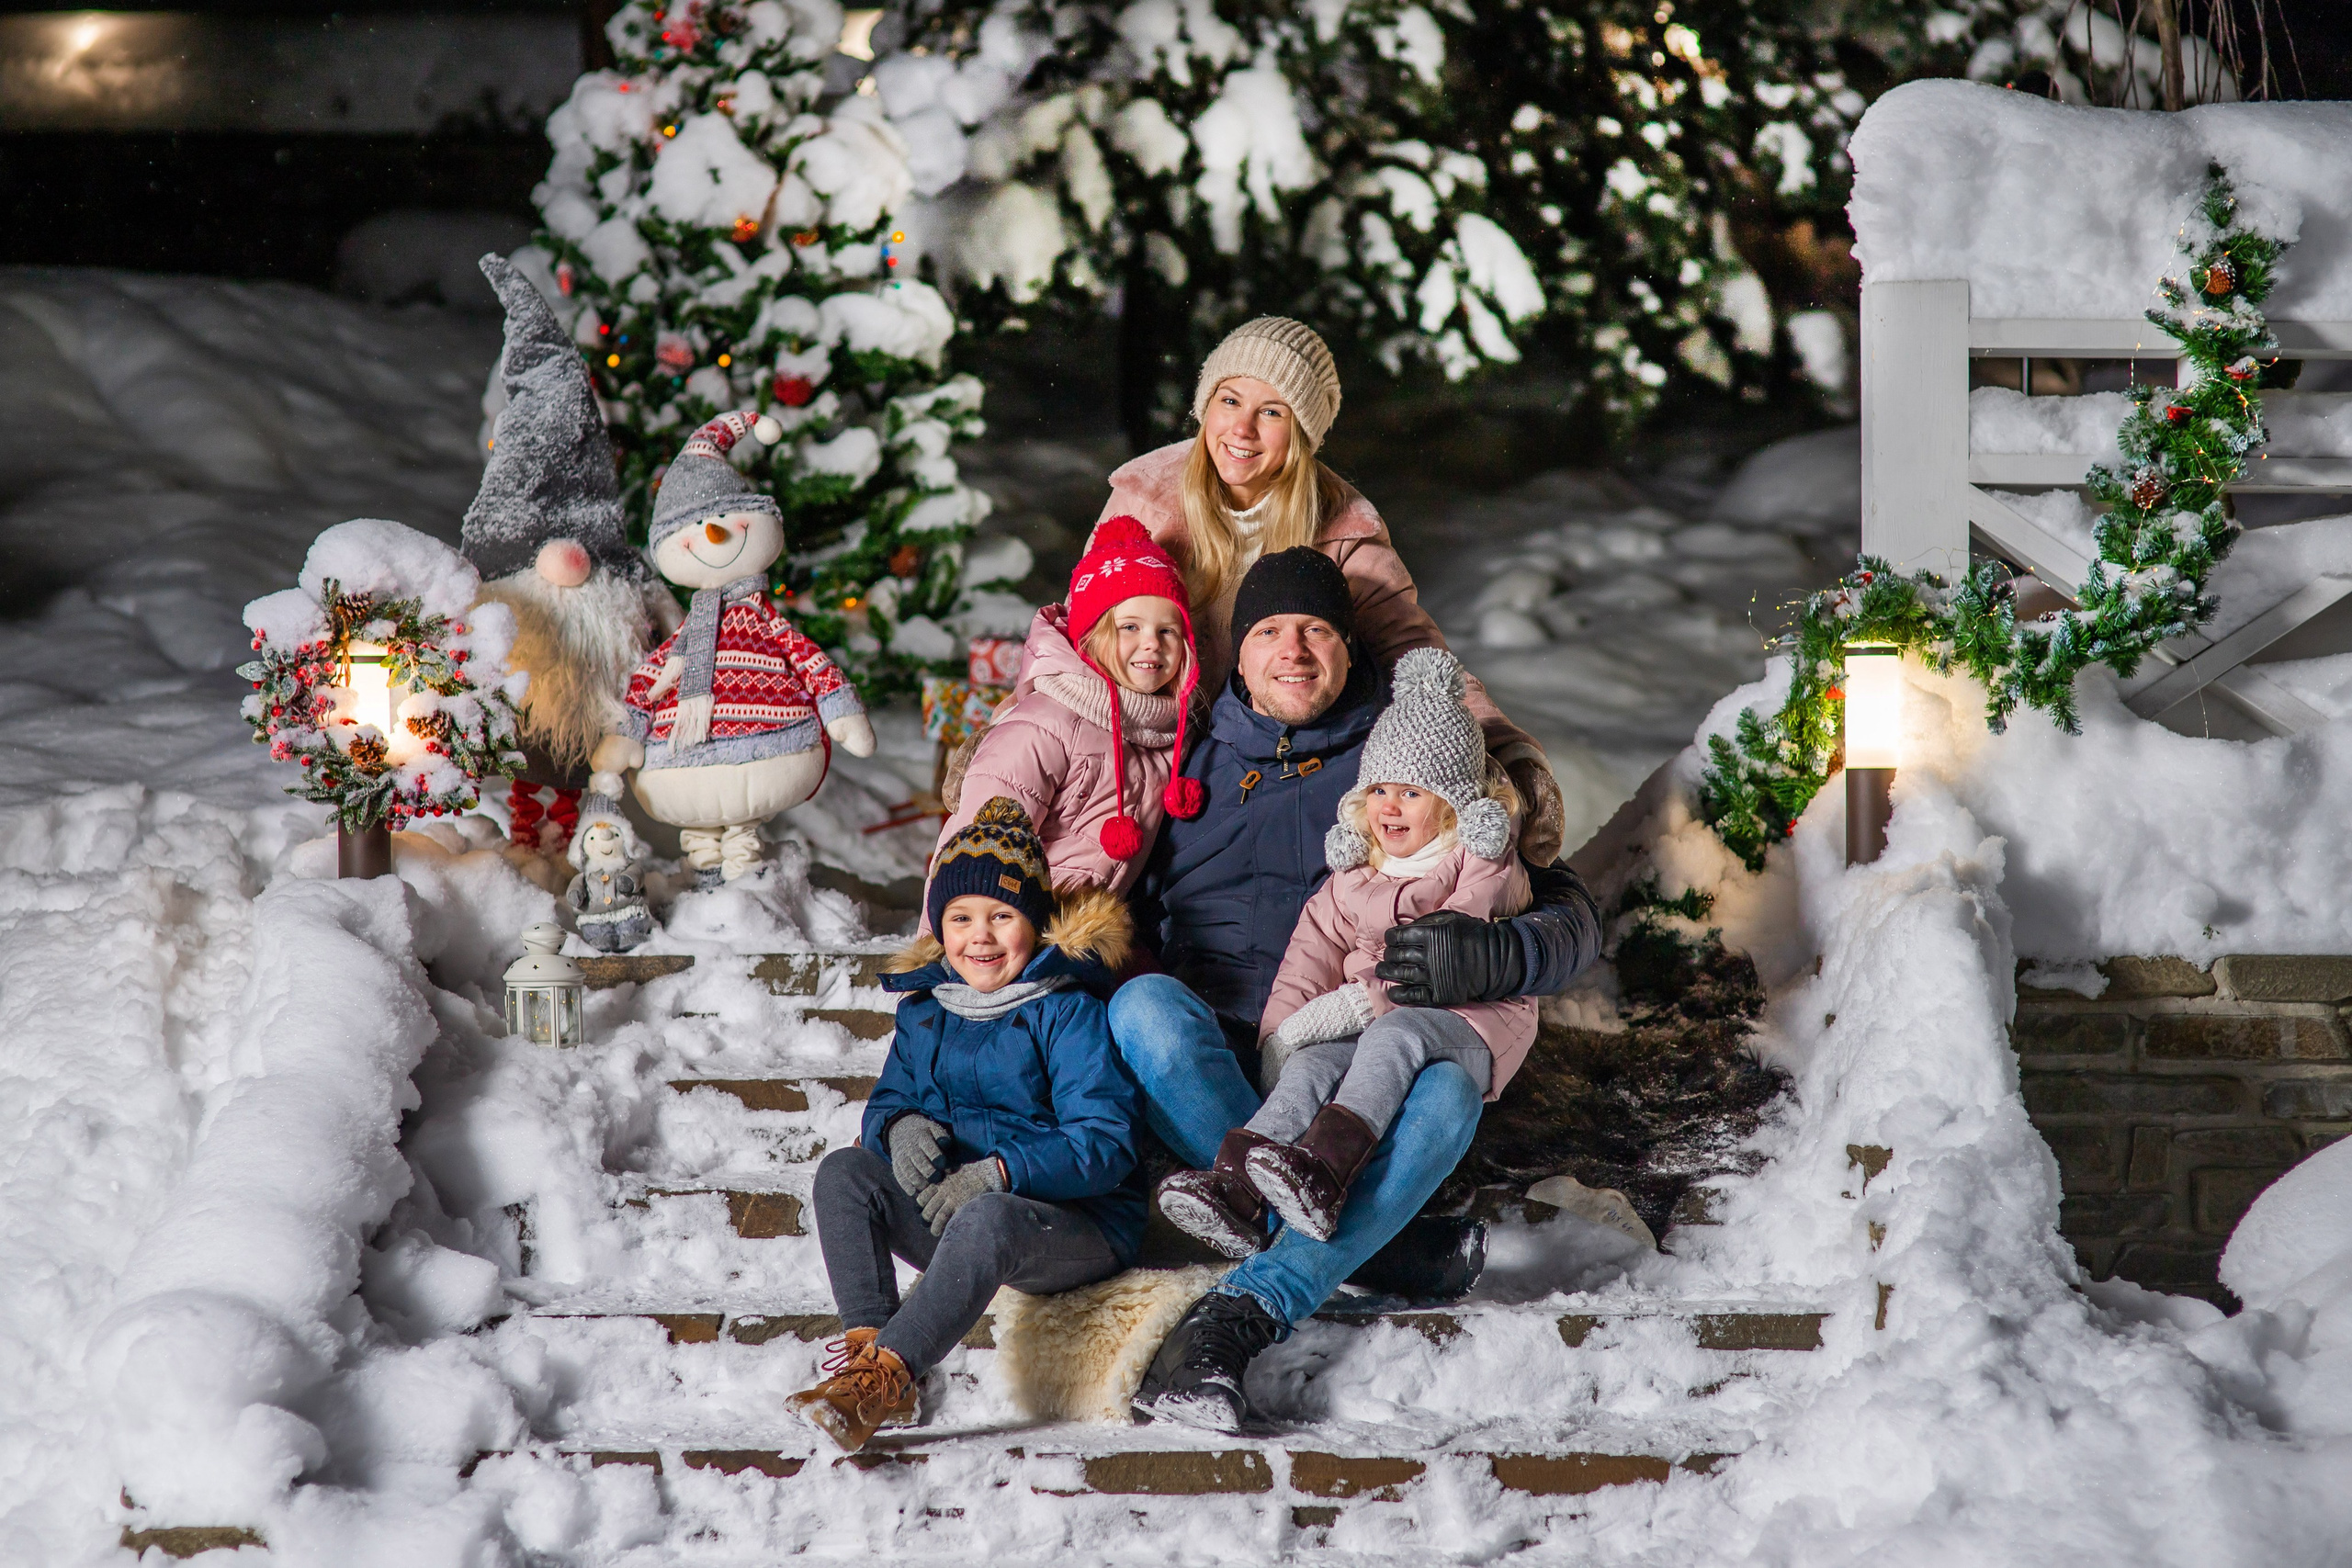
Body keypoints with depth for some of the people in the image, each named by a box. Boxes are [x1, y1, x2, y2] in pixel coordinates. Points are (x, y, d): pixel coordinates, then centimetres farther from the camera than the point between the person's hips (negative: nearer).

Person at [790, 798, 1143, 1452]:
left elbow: (1105, 1145, -15)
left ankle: (884, 1375, -47)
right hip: (947, 1217, 6)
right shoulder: (925, 1011, 12)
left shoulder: (1067, 1012, -8)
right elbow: (889, 1099, 15)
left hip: (1075, 1222, -6)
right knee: (844, 1168, -15)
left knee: (987, 1221, -39)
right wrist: (902, 1127, -12)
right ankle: (865, 1343, -32)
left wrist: (997, 1174, -29)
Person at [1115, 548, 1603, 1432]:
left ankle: (1242, 1314, -49)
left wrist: (1488, 958, -16)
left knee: (1446, 1092, -35)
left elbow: (1570, 914, 9)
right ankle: (1365, 1235, -39)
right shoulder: (1190, 768, 20)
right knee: (1144, 1006, -33)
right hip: (1208, 1073, 1)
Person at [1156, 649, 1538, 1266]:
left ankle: (1321, 1174, -58)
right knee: (1310, 1066, -27)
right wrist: (1279, 1032, -6)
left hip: (1468, 1023, -5)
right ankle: (1234, 1191, -50)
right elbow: (1314, 953, 12)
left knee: (1393, 1034, -38)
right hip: (1364, 1028, 5)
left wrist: (1363, 1000, -22)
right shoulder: (1355, 878, 19)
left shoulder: (1483, 867, 0)